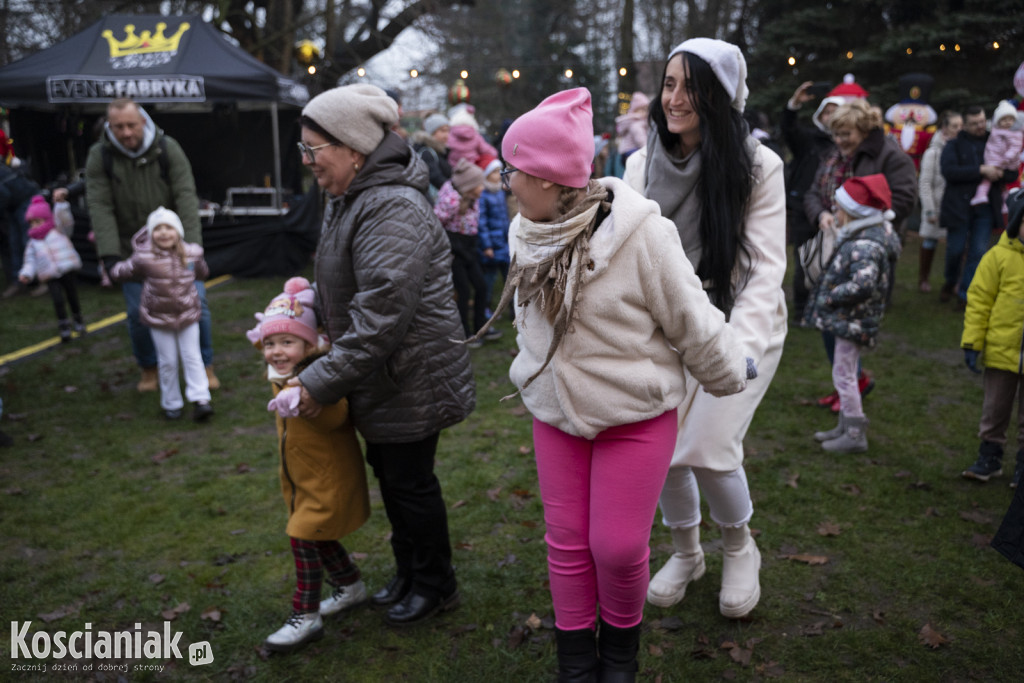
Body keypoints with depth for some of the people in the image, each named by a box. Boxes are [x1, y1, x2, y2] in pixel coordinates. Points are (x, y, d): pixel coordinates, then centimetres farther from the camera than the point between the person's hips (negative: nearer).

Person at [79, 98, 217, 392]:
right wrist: (110, 253, -19)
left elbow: (186, 197, -14)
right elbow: (100, 207, -11)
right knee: (138, 313, 3)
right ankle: (148, 369, 25)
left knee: (195, 303, 0)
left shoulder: (167, 148, -10)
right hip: (133, 249, 1)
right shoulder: (100, 155, -7)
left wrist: (192, 244, -22)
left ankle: (205, 367, 18)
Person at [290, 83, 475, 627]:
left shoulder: (393, 210, -26)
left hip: (411, 379, -10)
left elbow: (381, 313, -31)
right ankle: (407, 572, 41)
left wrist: (323, 381, -27)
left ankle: (435, 585, 29)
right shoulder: (349, 200, 8)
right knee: (387, 471, 21)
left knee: (410, 480, 6)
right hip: (380, 378, 10)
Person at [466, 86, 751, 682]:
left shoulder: (638, 231, -22)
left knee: (617, 546, 1)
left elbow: (692, 319, -11)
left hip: (635, 414, -5)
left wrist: (730, 376, -1)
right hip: (555, 411, 5)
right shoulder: (527, 231, -1)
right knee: (567, 542, 11)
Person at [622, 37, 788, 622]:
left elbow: (766, 268, -14)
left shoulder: (757, 165, -13)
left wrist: (736, 346, -28)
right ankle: (686, 552, 31)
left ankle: (740, 547, 21)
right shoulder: (642, 164, -2)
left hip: (744, 328, -3)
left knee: (707, 446, -13)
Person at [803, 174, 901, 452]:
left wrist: (830, 297, -20)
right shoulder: (857, 237, 9)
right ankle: (846, 426, 31)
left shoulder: (864, 245, -22)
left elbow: (862, 284, -32)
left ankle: (855, 434, 7)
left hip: (853, 320, -10)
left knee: (843, 373, -3)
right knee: (844, 373, 18)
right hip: (848, 318, 10)